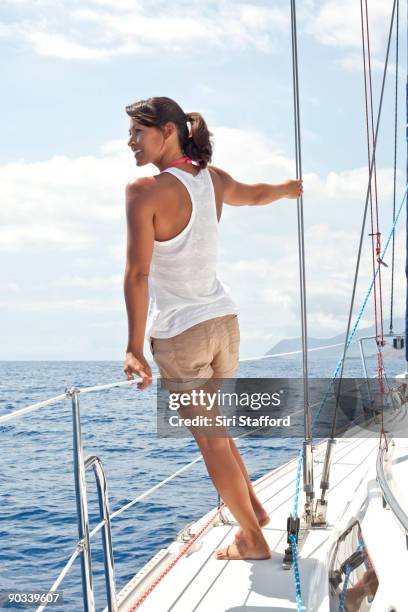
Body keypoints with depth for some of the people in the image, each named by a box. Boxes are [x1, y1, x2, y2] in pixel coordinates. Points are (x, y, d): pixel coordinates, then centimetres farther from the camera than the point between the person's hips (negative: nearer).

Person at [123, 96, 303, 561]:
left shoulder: (145, 191, -18)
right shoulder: (213, 179, 2)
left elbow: (137, 273, -24)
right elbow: (255, 194, 23)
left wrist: (134, 348, -24)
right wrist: (290, 187, 46)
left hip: (179, 333, -7)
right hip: (223, 319, 7)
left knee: (210, 439, 7)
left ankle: (253, 540, 18)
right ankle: (252, 507, 36)